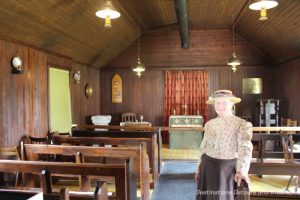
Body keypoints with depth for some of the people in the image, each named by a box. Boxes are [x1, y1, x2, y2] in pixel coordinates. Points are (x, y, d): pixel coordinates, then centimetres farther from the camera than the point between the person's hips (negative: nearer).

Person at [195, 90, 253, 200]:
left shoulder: (242, 124, -9)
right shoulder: (209, 124, 6)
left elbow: (245, 148, -19)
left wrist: (241, 170, -33)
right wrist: (199, 169, 11)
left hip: (228, 168, -4)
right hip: (208, 167, 4)